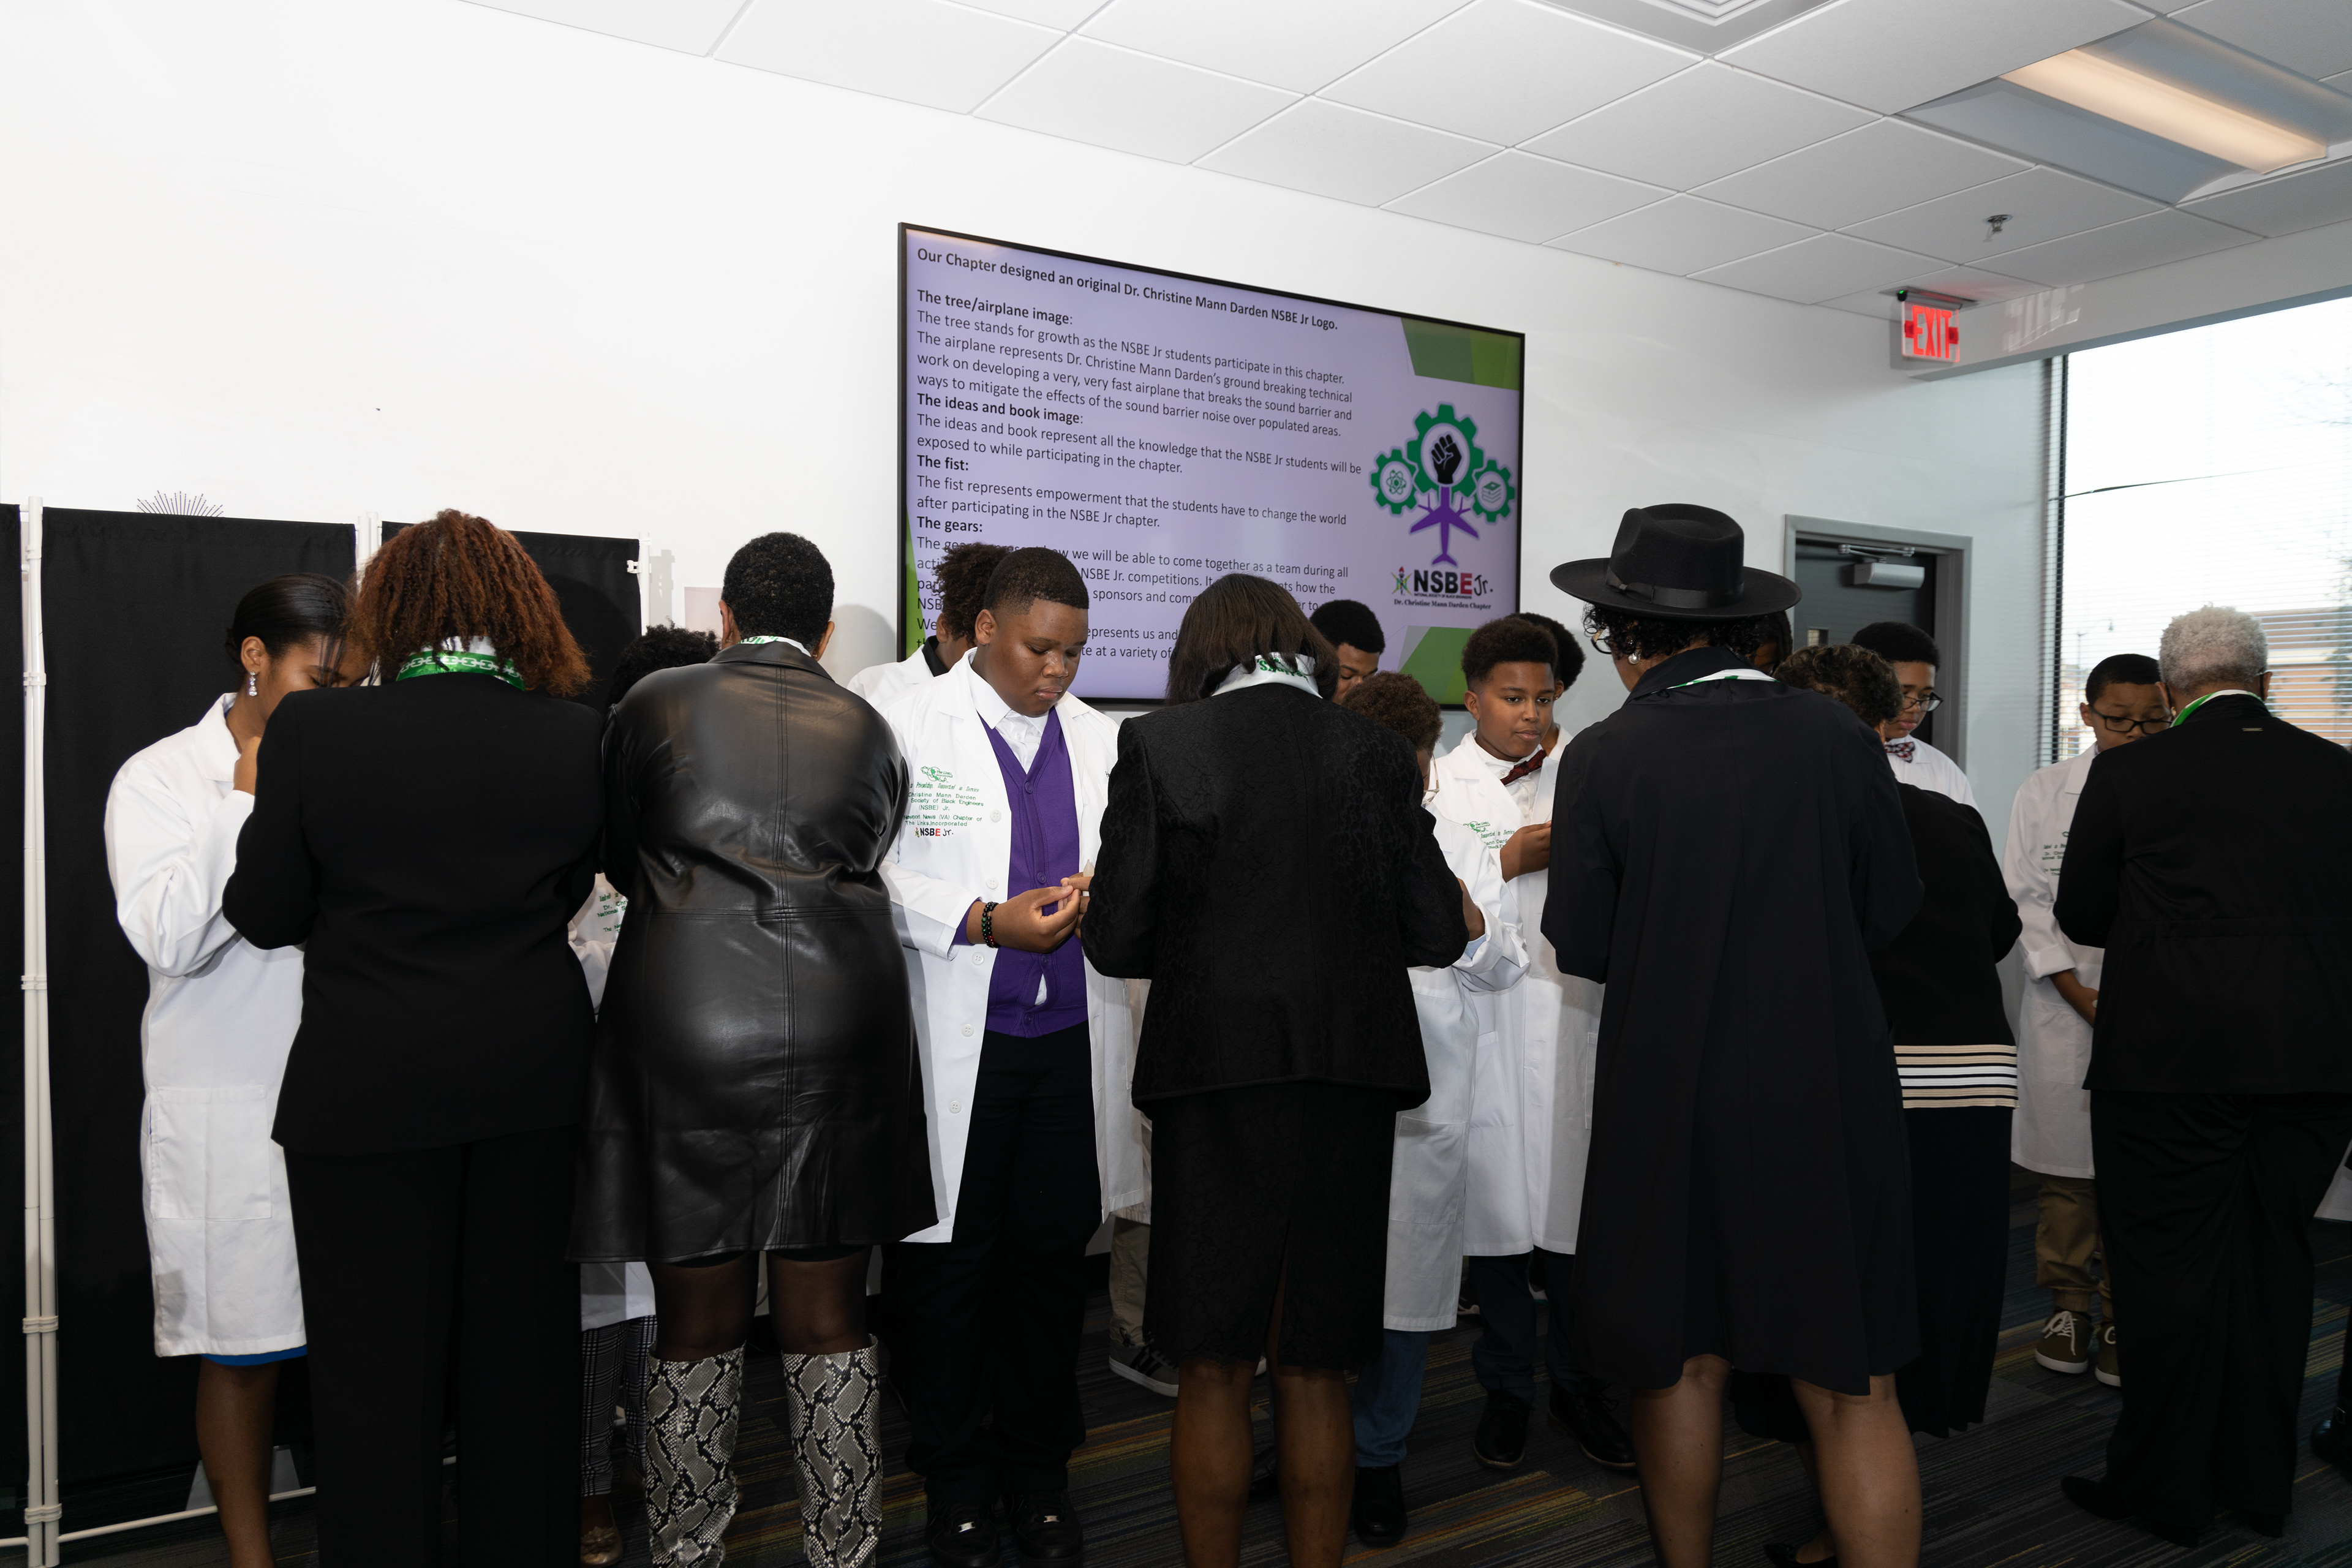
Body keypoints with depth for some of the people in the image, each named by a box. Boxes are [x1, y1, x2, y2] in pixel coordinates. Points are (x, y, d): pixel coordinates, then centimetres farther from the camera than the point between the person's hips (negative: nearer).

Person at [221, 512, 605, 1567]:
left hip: (369, 1090, -2)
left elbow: (266, 914, -4)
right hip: (534, 1078, 3)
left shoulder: (312, 730, -12)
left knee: (377, 1363, 13)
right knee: (522, 1350, 17)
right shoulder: (573, 735, -7)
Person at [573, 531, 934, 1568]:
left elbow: (622, 861, 15)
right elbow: (864, 873, 11)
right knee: (827, 1321, 12)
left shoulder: (655, 705, 3)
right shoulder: (870, 733, 8)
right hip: (842, 1042, 2)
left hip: (684, 1038, -1)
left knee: (698, 1326, 11)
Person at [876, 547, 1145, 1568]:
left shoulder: (1103, 740, 12)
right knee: (948, 1262, 8)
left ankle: (1038, 1473, 29)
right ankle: (956, 1484, 26)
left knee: (1054, 1256, 11)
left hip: (1072, 1042, 4)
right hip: (955, 1047, -3)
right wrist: (984, 921, -19)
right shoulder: (908, 729, -1)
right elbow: (876, 878, -8)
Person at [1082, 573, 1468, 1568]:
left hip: (1217, 1078, -2)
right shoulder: (1376, 751, 3)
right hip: (1348, 1080, 3)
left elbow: (1114, 942, -5)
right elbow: (1439, 935, 3)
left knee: (1215, 1373, 11)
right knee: (1314, 1374, 15)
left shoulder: (1159, 744, -3)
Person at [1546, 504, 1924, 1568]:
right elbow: (1891, 908, 5)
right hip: (1830, 1099, 1)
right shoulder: (1835, 734, -5)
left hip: (1671, 1103, -1)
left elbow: (1582, 947, -4)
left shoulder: (1602, 758, -10)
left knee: (1681, 1368, 16)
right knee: (1852, 1387, 10)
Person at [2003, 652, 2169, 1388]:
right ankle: (2067, 1306, 21)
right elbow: (2028, 900, 3)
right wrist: (2083, 995, -5)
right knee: (2065, 1163, 6)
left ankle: (2124, 1319, 16)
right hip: (2064, 1005, 1)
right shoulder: (2044, 791, 5)